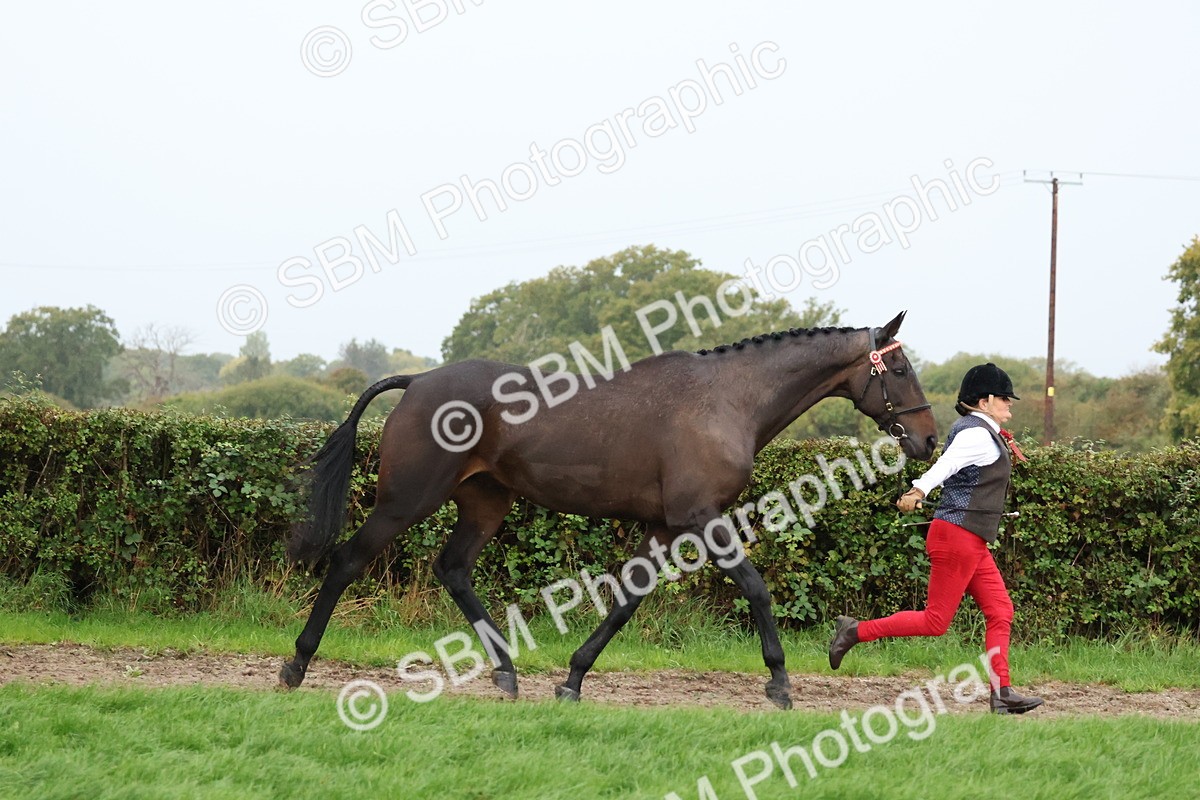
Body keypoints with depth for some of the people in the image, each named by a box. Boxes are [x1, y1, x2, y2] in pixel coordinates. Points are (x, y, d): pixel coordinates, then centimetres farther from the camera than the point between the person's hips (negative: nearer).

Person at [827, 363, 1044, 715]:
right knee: (935, 622, -7)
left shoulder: (975, 431, 15)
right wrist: (919, 491, -46)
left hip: (972, 542, 11)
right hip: (958, 536, -11)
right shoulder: (978, 434, -15)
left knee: (1000, 610, 6)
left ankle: (1001, 693, 5)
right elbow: (947, 463, -31)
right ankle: (857, 631, 0)